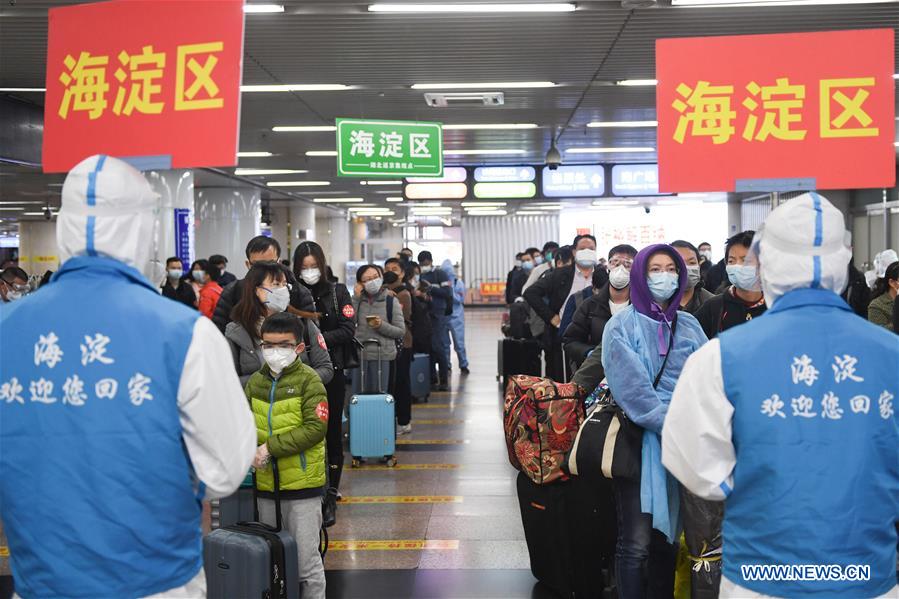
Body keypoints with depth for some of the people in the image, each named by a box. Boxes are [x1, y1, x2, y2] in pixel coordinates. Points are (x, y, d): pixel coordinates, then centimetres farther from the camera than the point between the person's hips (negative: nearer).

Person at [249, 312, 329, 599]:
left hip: (303, 483, -5)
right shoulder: (255, 381, 7)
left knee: (306, 559, 0)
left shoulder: (308, 381, -9)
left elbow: (315, 428, -17)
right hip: (266, 482, 5)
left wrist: (271, 447, -20)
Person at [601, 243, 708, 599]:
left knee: (667, 535, 10)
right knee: (636, 543, -7)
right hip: (638, 439, -4)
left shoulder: (690, 326, 12)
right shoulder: (622, 326, -2)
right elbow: (633, 389, -12)